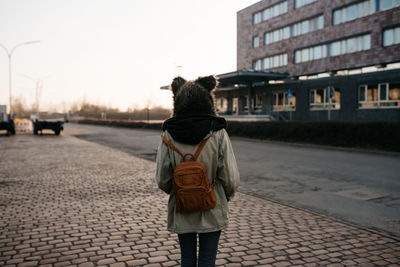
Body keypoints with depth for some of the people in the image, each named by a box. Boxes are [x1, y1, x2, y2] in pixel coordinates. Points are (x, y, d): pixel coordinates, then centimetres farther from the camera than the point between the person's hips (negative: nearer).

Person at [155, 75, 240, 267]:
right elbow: (231, 177, -11)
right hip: (212, 210, -1)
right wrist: (226, 196, 10)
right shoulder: (218, 132, -13)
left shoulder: (169, 134, -9)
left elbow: (162, 179, -5)